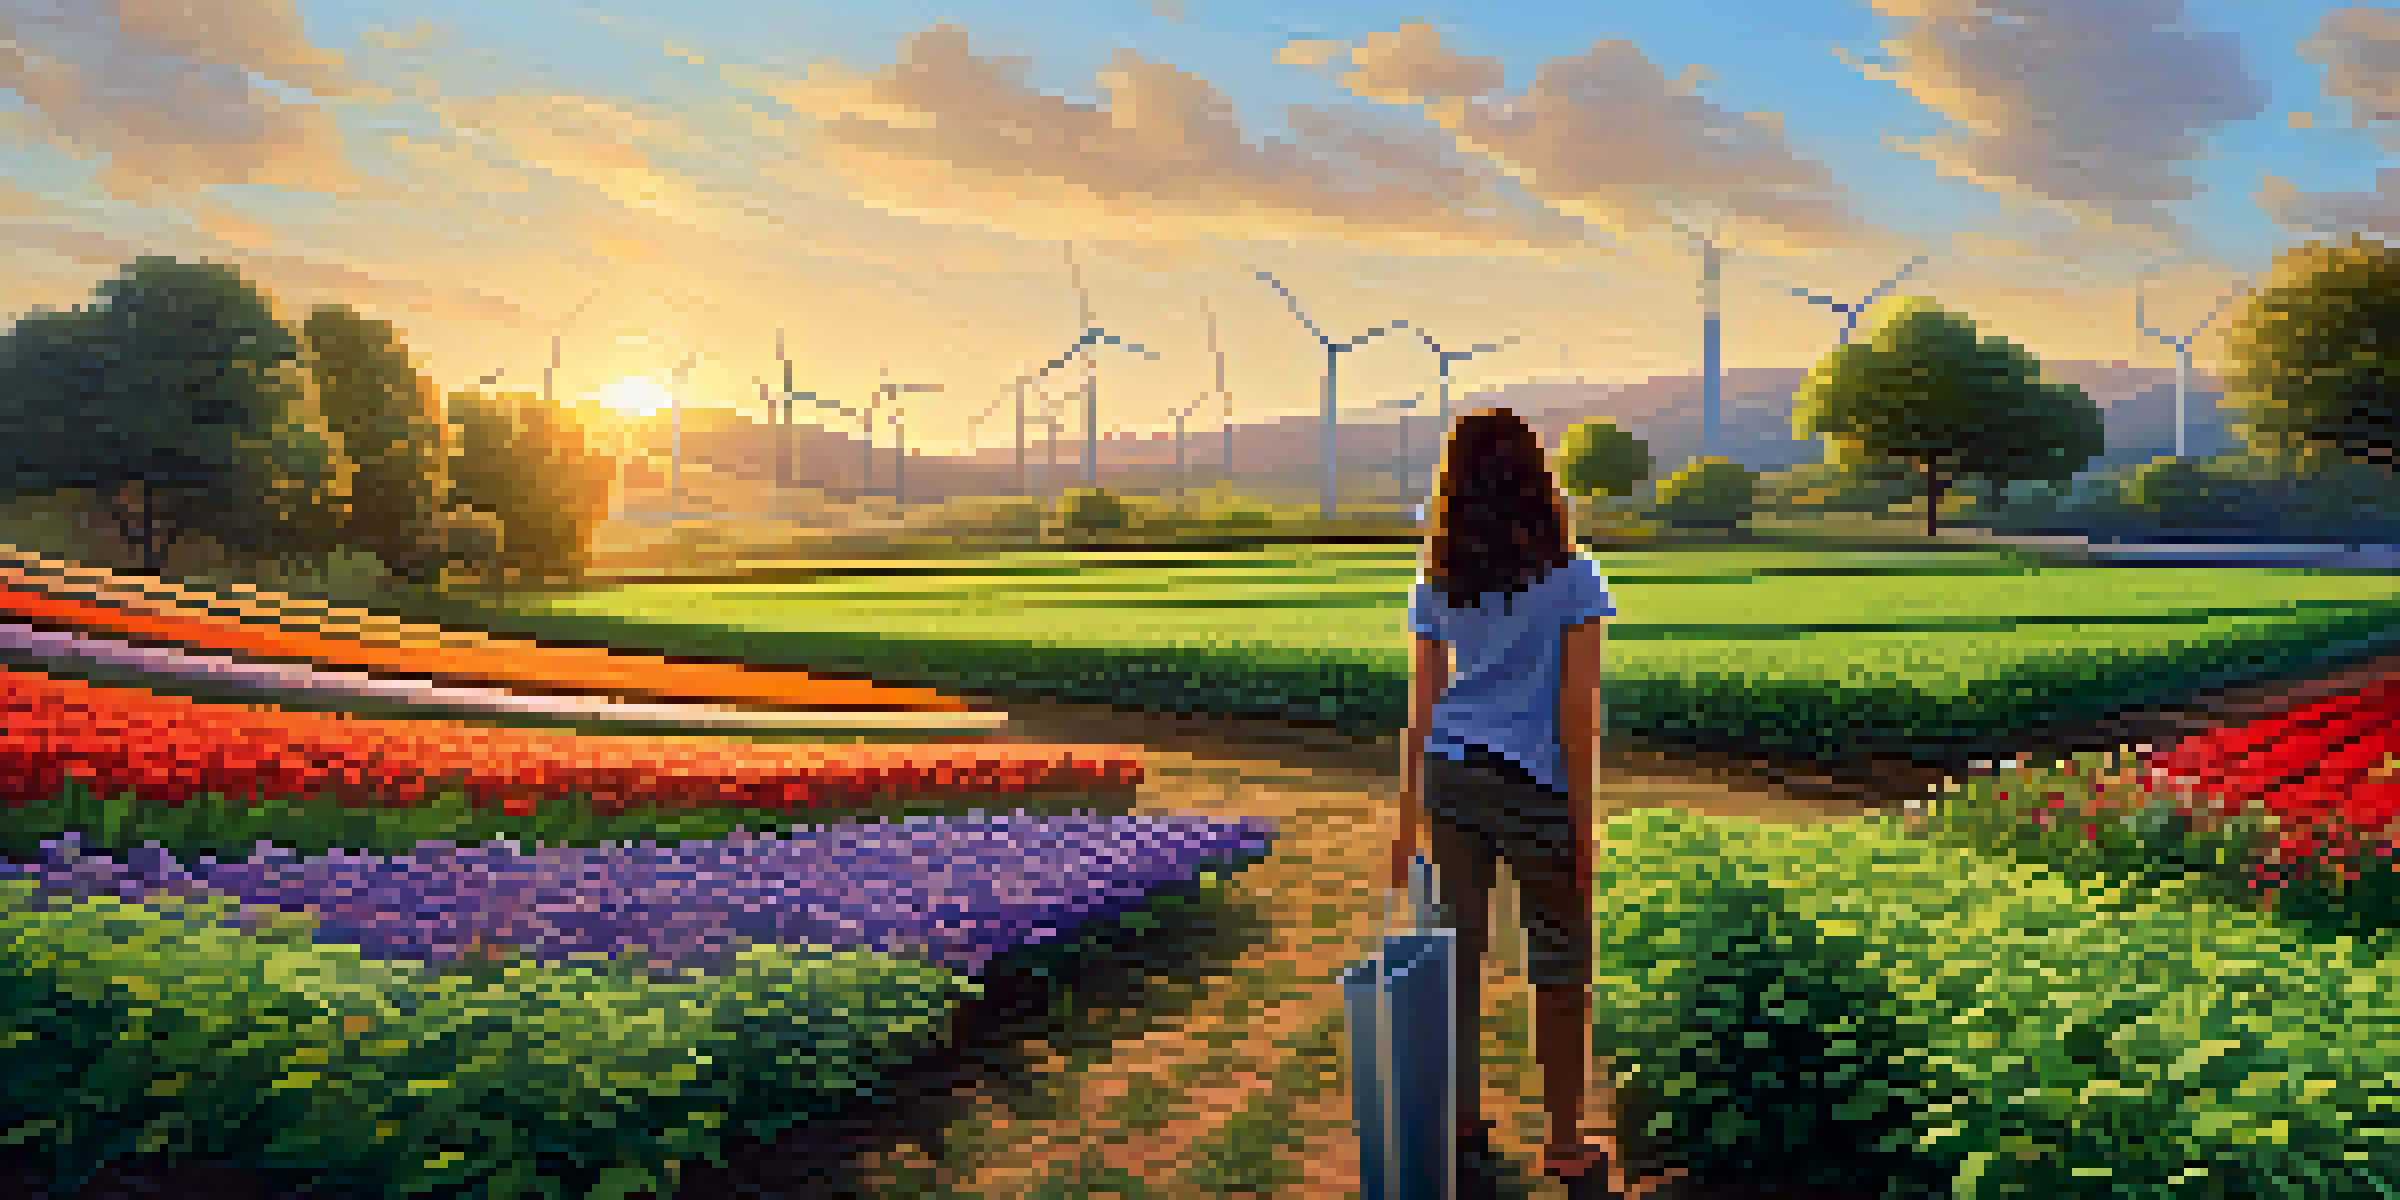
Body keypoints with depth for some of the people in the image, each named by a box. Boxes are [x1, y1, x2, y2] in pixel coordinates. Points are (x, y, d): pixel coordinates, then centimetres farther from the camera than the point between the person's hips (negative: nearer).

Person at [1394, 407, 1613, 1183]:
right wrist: (1583, 822, -3)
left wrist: (1409, 817, 11)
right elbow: (1576, 711, -9)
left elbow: (1421, 709, 6)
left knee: (1457, 947, 14)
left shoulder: (1435, 585, 4)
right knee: (1559, 964, 9)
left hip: (1449, 772, 4)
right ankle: (1564, 1141, 19)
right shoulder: (1573, 579, -7)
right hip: (1532, 784, -4)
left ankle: (1461, 1119, 26)